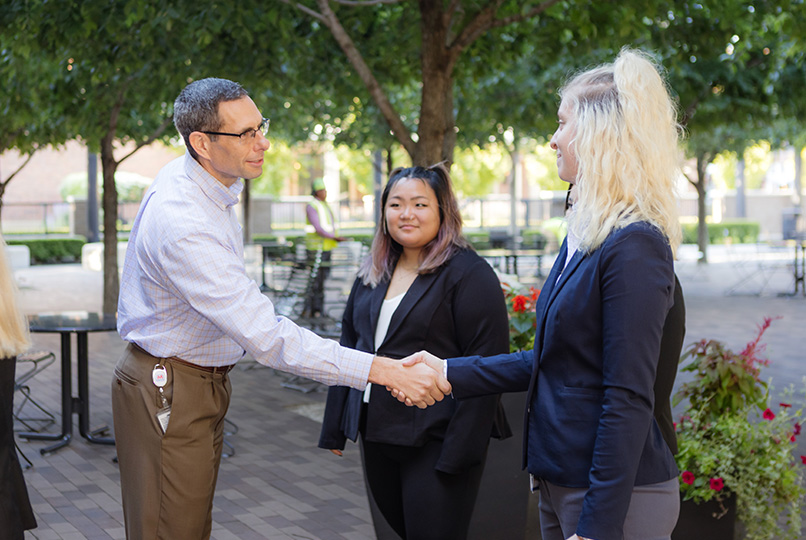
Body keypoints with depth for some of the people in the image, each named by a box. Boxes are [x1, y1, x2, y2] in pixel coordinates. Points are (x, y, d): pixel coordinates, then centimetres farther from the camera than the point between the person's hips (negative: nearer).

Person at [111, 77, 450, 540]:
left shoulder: (190, 178, 1)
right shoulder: (183, 224, -31)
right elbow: (267, 337, -35)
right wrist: (383, 371, -37)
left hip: (204, 381, 10)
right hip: (170, 393, -10)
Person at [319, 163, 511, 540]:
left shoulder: (469, 274, -10)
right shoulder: (371, 276, 12)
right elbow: (349, 348, 18)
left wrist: (459, 452, -19)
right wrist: (335, 428, 14)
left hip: (436, 440, -7)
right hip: (375, 436, 7)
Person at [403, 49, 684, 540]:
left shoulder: (635, 247, -18)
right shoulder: (582, 237, 10)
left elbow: (629, 400, -20)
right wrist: (450, 373, 14)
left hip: (617, 495, -9)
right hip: (560, 481, 9)